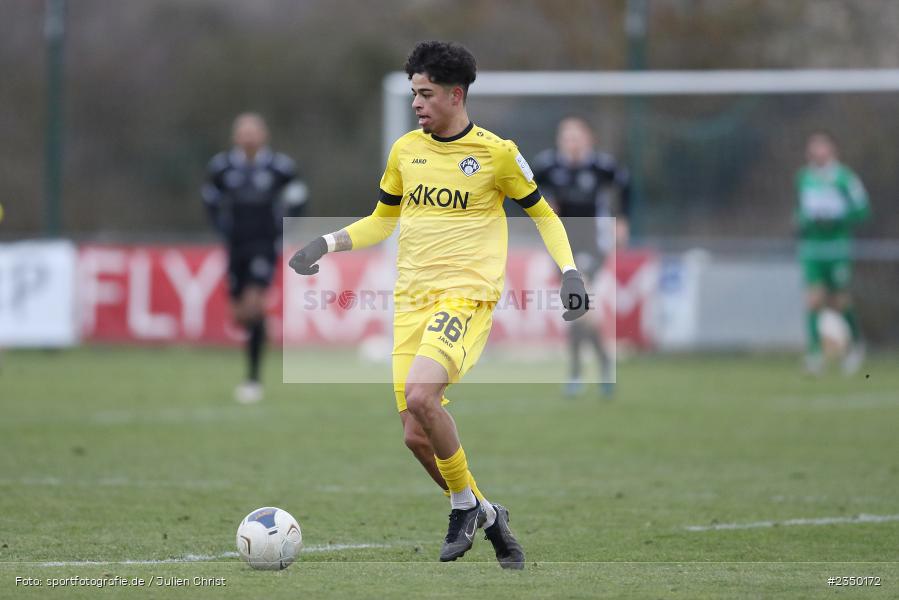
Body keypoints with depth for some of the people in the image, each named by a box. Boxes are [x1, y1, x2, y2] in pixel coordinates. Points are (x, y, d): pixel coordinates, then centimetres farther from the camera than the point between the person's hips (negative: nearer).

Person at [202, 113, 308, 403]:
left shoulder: (279, 166, -7)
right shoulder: (221, 166, -1)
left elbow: (296, 199, 8)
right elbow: (210, 199, 16)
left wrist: (280, 230, -1)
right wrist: (223, 228, 5)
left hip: (264, 245, -3)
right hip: (236, 246, 3)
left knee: (254, 305, -18)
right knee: (240, 313, 6)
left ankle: (253, 378, -14)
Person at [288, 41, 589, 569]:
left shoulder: (496, 153, -4)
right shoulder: (405, 150, 9)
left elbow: (543, 213, 9)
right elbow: (382, 220, 22)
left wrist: (569, 271, -4)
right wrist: (328, 244, 7)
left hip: (466, 296, -5)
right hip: (411, 299, 5)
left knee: (420, 393, -29)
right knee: (416, 436, -1)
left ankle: (465, 504, -8)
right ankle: (486, 517, 21)